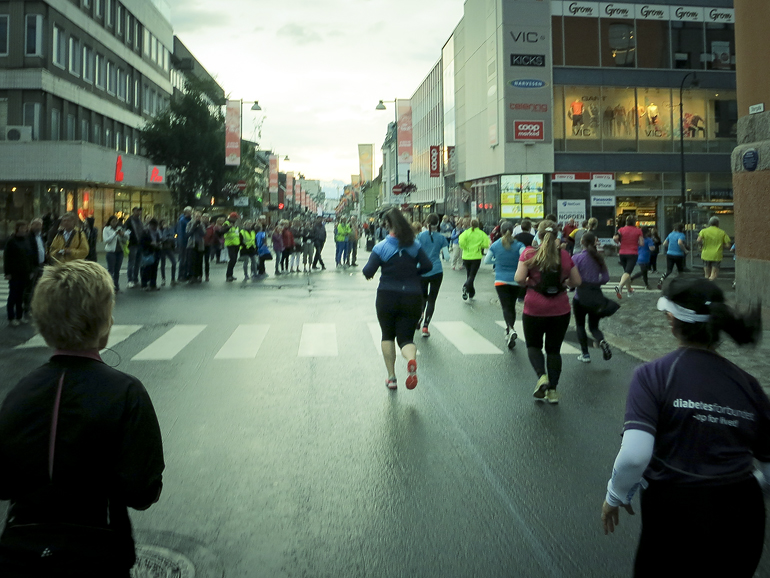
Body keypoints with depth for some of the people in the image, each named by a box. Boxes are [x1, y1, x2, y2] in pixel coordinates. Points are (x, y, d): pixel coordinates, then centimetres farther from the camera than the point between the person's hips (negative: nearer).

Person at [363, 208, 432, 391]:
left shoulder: (381, 247, -8)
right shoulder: (414, 245, 0)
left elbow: (368, 271, -13)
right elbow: (427, 266, -1)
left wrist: (366, 272, 10)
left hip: (387, 297, -1)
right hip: (412, 297, 1)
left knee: (387, 336, 18)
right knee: (406, 336, 8)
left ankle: (391, 377, 15)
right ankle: (411, 359, -27)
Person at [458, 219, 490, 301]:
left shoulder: (466, 232, -3)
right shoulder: (481, 234, -3)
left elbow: (461, 242, -17)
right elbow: (486, 244, -7)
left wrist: (465, 248, 1)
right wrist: (480, 246, 11)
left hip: (466, 256, 2)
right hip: (476, 257, -2)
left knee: (469, 274, 16)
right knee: (472, 275, -2)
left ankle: (471, 293, 19)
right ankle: (466, 287, -30)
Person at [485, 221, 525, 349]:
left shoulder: (495, 245, -1)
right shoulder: (519, 245, -5)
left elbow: (486, 261, 6)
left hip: (501, 281, -1)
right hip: (516, 281, 1)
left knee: (506, 307, -6)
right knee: (512, 306, 17)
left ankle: (511, 330, -31)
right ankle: (509, 331, 27)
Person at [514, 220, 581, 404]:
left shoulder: (529, 253, -7)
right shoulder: (565, 255, 1)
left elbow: (519, 278, -14)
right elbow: (576, 281, 7)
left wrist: (529, 282, 6)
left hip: (535, 309, -2)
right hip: (560, 310, 2)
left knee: (533, 345, 16)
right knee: (554, 349, 13)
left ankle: (542, 376, -8)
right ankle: (552, 390, 11)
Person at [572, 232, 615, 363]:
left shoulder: (577, 258, -10)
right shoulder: (598, 258, 3)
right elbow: (605, 278, 3)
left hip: (581, 297, -3)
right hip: (596, 295, 4)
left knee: (580, 325, 15)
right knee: (593, 326, 13)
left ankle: (585, 354, 12)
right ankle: (602, 341, -18)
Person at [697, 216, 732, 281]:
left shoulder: (704, 231, 3)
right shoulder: (722, 232, 4)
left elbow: (699, 240, -15)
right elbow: (728, 245, -1)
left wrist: (702, 245, 6)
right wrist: (721, 246, 16)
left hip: (706, 255, 1)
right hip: (717, 256, -1)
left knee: (707, 275, 15)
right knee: (713, 276, -3)